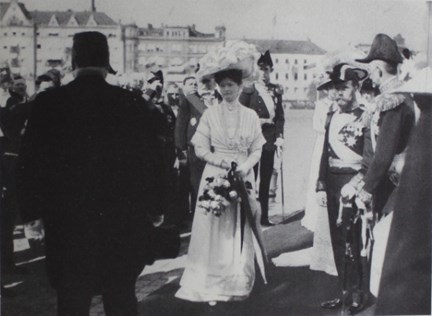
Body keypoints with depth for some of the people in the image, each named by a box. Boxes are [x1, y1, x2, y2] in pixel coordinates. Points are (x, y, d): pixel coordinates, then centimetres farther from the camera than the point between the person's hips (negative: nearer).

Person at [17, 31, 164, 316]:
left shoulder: (47, 103, -7)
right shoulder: (134, 104, -7)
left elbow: (31, 162, -3)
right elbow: (151, 161, -1)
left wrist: (34, 212, 6)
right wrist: (154, 209, 10)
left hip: (67, 223, 0)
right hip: (124, 223, 1)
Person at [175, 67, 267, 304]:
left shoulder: (250, 116, 5)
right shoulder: (210, 114, 1)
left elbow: (257, 150, 5)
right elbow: (200, 149, -1)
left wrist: (244, 166, -13)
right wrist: (224, 162, -14)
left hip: (243, 177, 1)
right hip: (215, 176, -1)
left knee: (240, 231, 5)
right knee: (215, 230, 0)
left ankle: (238, 284, 16)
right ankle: (213, 283, 10)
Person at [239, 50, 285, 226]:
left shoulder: (276, 91, 9)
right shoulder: (248, 91, -1)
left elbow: (280, 117, 7)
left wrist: (279, 137, -1)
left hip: (269, 140, 4)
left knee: (266, 179, 9)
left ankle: (264, 216, 17)